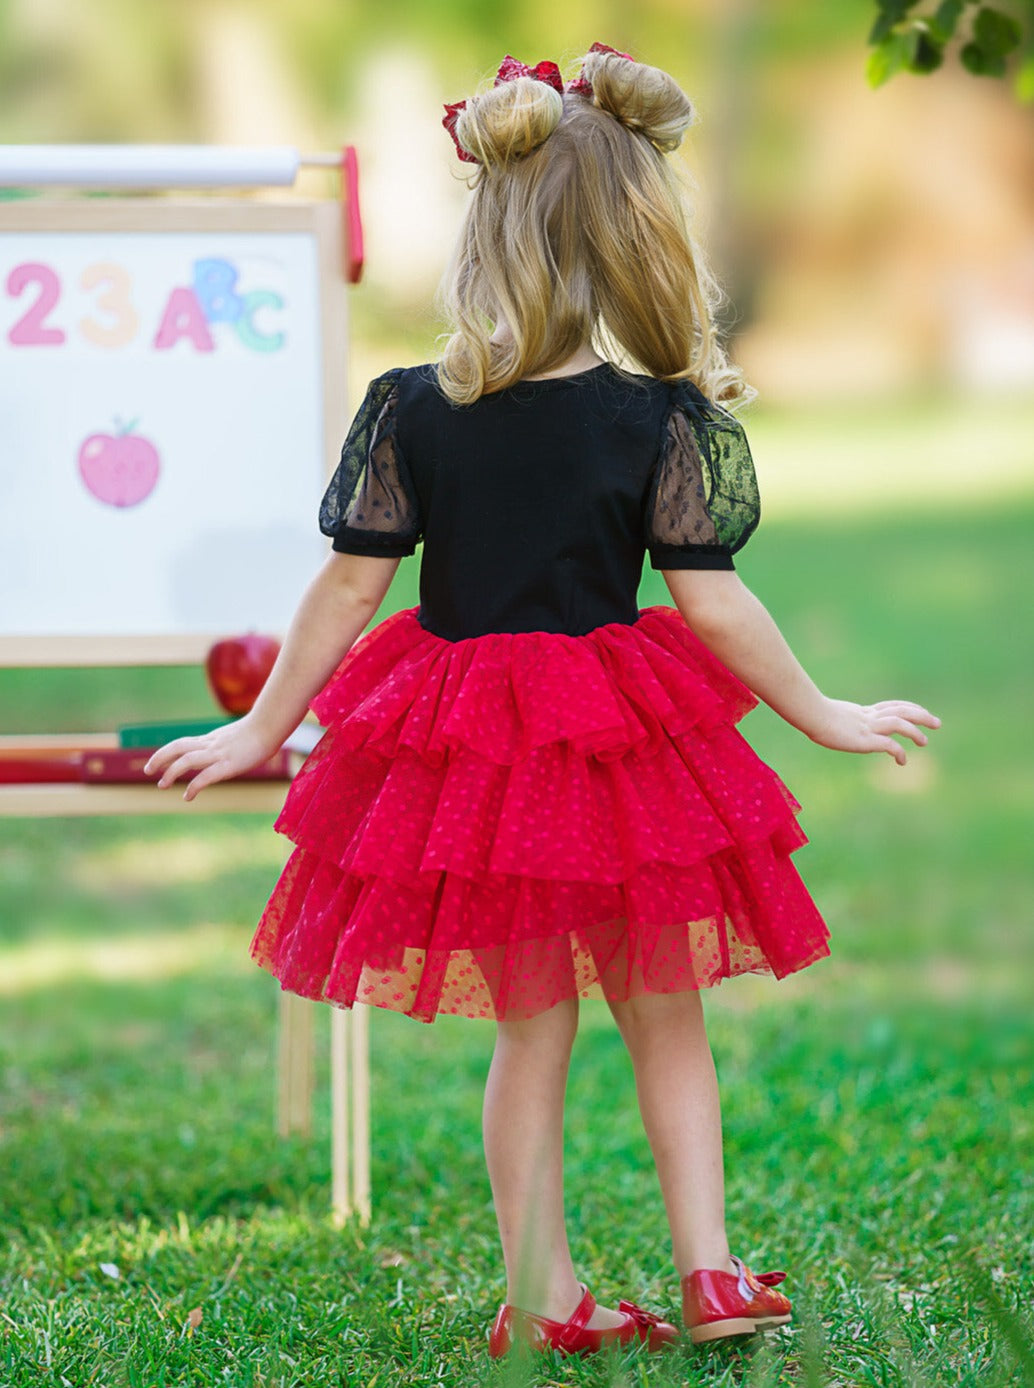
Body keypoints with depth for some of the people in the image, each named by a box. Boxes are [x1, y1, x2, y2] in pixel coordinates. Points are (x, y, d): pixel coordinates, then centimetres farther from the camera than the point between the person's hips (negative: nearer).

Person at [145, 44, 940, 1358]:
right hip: (625, 757, -2)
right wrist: (825, 718, 4)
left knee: (530, 1029, 14)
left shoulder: (409, 410, -8)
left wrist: (258, 731, 8)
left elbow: (344, 590, -4)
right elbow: (712, 605, -10)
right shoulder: (664, 417, -12)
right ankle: (711, 1275, 16)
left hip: (466, 758, 2)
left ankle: (542, 1298, 18)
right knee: (666, 1016, 16)